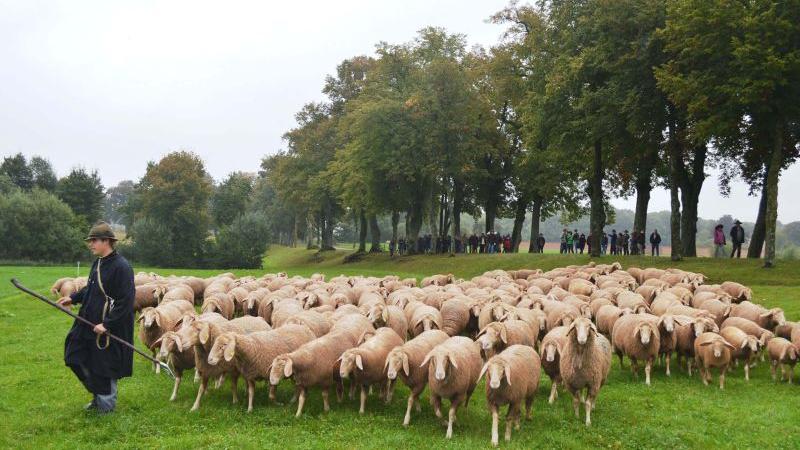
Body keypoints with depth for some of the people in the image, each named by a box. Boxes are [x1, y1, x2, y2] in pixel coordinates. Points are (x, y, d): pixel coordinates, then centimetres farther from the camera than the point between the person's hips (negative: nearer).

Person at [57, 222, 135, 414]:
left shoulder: (121, 267, -19)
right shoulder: (98, 263, 7)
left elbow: (126, 302, -22)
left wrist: (107, 324, -23)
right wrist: (73, 298, 8)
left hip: (109, 330, -9)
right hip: (89, 324, 9)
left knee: (104, 369, 4)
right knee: (77, 359, 16)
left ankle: (106, 406, 24)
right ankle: (99, 394, 34)